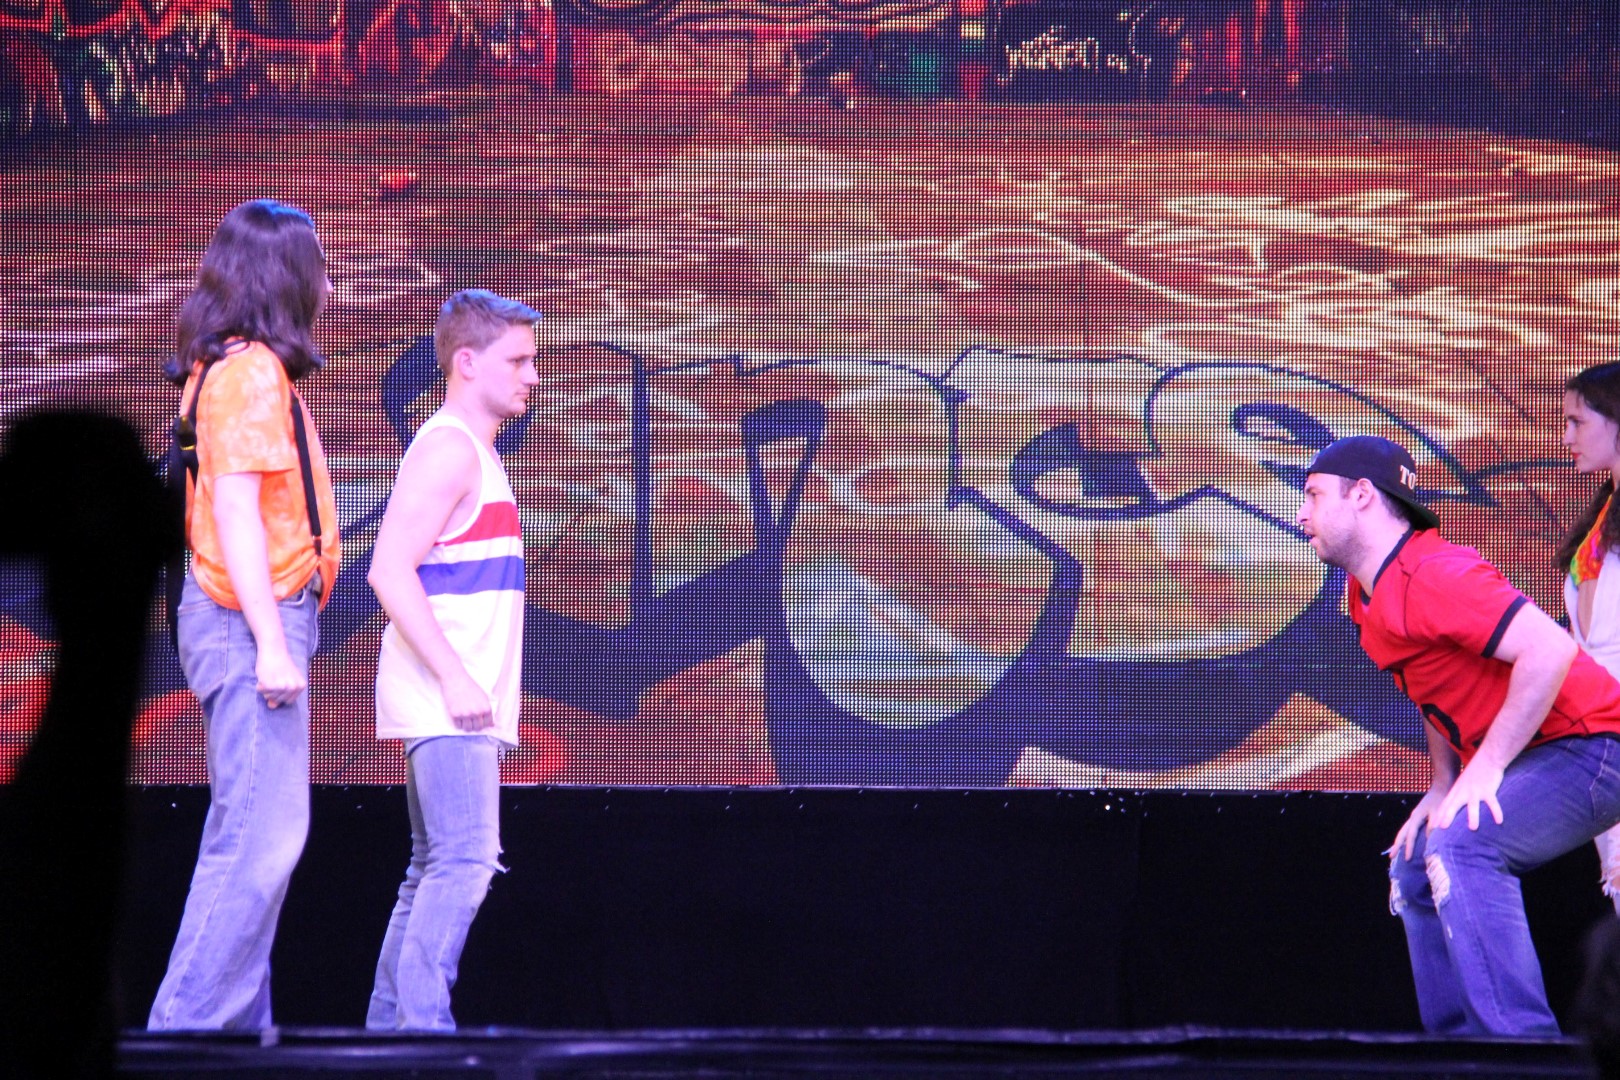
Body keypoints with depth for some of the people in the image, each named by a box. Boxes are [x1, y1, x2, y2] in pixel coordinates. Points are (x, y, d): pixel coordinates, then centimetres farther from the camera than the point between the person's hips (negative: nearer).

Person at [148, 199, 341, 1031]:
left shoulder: (228, 368, 17)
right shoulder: (253, 371, -12)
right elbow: (235, 509, -19)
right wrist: (272, 642, -22)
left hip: (249, 620, 11)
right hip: (251, 618, -11)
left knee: (251, 833, 12)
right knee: (261, 835, -12)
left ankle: (238, 1025, 14)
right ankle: (190, 1025, -13)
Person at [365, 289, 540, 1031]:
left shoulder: (475, 454, 20)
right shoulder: (448, 448, -11)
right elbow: (390, 569, -20)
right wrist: (455, 677, -23)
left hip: (458, 706, 10)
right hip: (445, 704, -10)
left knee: (436, 871, 10)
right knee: (465, 861, -17)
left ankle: (386, 1027, 12)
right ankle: (422, 1024, -21)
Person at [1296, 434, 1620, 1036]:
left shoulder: (1432, 576, -22)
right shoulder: (1366, 595, 10)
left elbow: (1550, 650, -31)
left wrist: (1484, 769, -27)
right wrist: (1443, 785, 11)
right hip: (1521, 756, 11)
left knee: (1460, 846, -29)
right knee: (1415, 870, 17)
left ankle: (1522, 1047, -31)